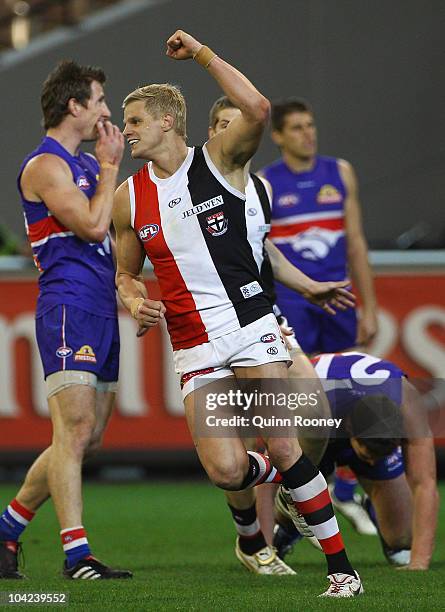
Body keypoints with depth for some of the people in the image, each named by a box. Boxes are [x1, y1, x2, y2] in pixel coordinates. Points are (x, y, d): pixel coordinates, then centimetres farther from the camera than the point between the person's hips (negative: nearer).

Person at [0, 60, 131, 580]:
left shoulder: (83, 162, 21)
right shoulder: (45, 164, -8)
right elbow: (93, 225, -15)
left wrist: (111, 163, 15)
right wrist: (109, 168, -5)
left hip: (101, 310, 10)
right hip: (68, 307, -10)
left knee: (86, 439, 10)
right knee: (75, 429, -15)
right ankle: (76, 554, -18)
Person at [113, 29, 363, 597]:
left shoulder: (218, 160, -1)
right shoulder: (129, 197, 10)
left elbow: (257, 109, -22)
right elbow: (126, 273, 21)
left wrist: (202, 52, -15)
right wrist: (134, 300, -2)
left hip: (250, 326, -3)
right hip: (193, 348, 3)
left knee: (283, 448, -11)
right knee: (225, 471, -12)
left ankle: (340, 566, -1)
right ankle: (271, 475, 25)